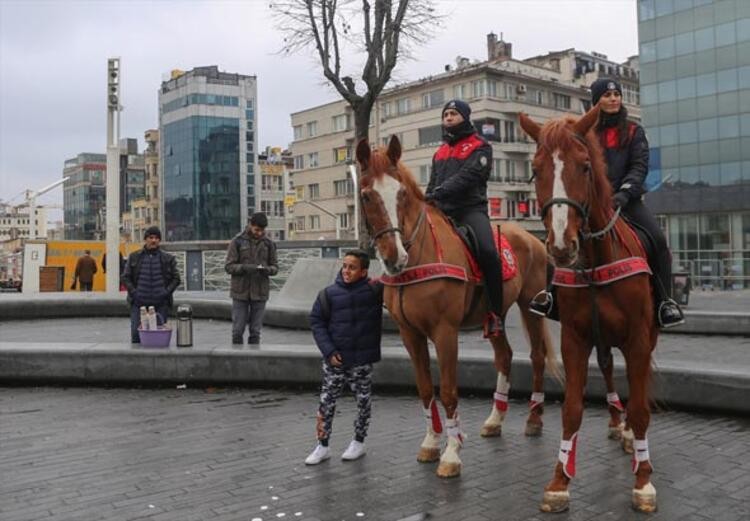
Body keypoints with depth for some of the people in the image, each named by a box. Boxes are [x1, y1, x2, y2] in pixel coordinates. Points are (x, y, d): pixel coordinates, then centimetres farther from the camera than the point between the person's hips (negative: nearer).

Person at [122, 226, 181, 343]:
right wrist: (133, 292, -5)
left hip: (160, 304, 0)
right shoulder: (134, 257, 9)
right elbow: (125, 277, 8)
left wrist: (166, 292, -6)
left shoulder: (168, 259, 8)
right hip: (138, 303, 0)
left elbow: (176, 278, 8)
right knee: (136, 335, -2)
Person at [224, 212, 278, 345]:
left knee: (255, 331, 5)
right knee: (237, 330, 2)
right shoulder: (237, 242, -2)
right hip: (240, 292, -1)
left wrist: (267, 269, -15)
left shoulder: (269, 243, 4)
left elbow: (275, 266, 8)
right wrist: (245, 268, -21)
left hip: (260, 293, 1)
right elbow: (229, 266, -3)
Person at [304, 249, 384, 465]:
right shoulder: (329, 293, -5)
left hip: (362, 361, 0)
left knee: (363, 402, 12)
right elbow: (316, 322, -1)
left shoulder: (375, 291, -7)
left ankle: (359, 443, 32)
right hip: (335, 360, 1)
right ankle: (322, 446, 20)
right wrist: (329, 351, -8)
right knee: (326, 403, 5)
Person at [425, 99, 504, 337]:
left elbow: (467, 176, -13)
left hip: (471, 209, -7)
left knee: (488, 252, -30)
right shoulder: (440, 152, 25)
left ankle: (495, 314, -23)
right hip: (442, 212, 7)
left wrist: (439, 192, -26)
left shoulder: (479, 147, 4)